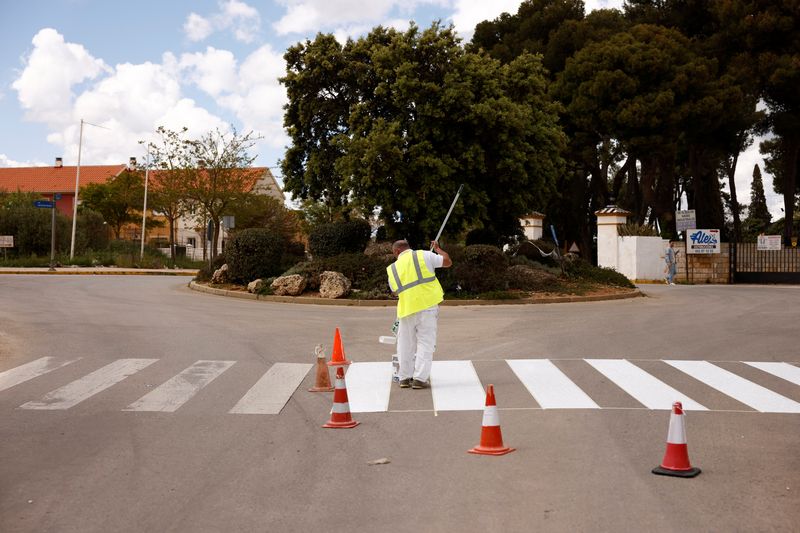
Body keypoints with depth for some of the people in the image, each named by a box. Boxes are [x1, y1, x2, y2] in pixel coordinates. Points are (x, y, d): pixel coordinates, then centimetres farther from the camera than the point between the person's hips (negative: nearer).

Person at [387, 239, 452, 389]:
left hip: (406, 309, 2)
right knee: (425, 343, 2)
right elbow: (448, 262, 8)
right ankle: (419, 378, -5)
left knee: (406, 345, 15)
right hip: (427, 306, -2)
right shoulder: (423, 255, 2)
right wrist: (437, 249, 25)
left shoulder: (393, 268, 11)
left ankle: (405, 378, 19)